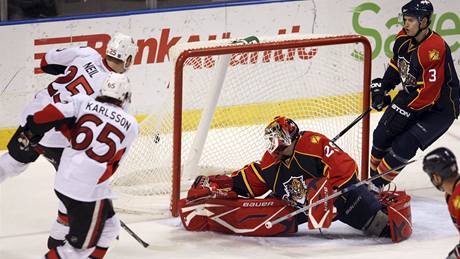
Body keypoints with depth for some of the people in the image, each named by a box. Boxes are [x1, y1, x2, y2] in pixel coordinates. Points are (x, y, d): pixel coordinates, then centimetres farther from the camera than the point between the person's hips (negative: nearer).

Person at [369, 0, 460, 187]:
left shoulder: (435, 49, -31)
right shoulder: (403, 39, -6)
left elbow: (428, 92, -32)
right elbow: (396, 65, 15)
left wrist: (404, 109, -30)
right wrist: (382, 87, 4)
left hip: (440, 107, -8)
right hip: (412, 96, 8)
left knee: (405, 145, -18)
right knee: (382, 135, 4)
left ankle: (377, 184, -5)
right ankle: (373, 176, 23)